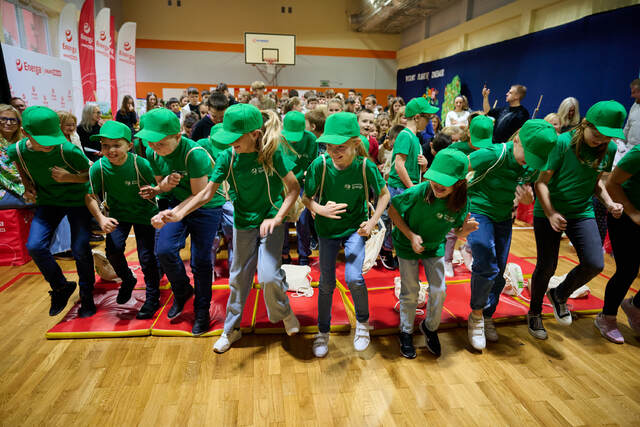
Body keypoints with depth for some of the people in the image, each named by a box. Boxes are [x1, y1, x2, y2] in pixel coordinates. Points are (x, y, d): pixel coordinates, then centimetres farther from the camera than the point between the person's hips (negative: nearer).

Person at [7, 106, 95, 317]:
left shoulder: (68, 151, -25)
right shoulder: (17, 150, -13)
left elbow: (92, 173, -11)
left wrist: (69, 177, -27)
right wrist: (28, 186, 1)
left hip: (77, 199, -3)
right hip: (47, 201, 4)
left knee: (80, 250, -8)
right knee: (35, 246, -11)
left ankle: (86, 296, 15)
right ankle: (61, 287, 14)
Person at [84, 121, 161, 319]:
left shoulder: (141, 165, -24)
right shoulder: (98, 168, -16)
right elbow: (90, 197, -9)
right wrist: (101, 218, -23)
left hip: (144, 213, -2)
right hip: (117, 213, 3)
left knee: (146, 256, -6)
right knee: (113, 248, -15)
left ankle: (153, 298, 16)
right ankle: (127, 280, 20)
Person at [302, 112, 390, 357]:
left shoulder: (366, 167, -21)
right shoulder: (320, 165, -20)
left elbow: (384, 194, -4)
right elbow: (306, 198, -8)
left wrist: (373, 221, -15)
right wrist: (320, 210, -29)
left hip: (355, 228, -1)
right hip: (327, 229, 2)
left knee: (353, 278, -15)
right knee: (326, 283, 8)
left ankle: (362, 322, 17)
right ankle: (323, 332, 30)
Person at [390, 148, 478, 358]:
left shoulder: (461, 204, -22)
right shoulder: (418, 192, -32)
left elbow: (458, 233, -7)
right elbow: (392, 210, -18)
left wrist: (466, 229, -31)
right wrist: (411, 236, -25)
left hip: (435, 247, 3)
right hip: (408, 245, -2)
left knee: (438, 291, 2)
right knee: (410, 292, 5)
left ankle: (430, 327, 32)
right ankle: (406, 332, 29)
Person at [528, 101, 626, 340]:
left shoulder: (610, 150, 1)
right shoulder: (563, 143, -16)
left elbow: (596, 181, 16)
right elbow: (542, 182, -15)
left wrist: (609, 203, -1)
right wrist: (550, 213, -26)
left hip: (582, 214, 5)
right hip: (549, 213, -4)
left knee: (595, 264, -10)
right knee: (546, 267, 1)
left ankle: (560, 295, 21)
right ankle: (534, 313, 26)